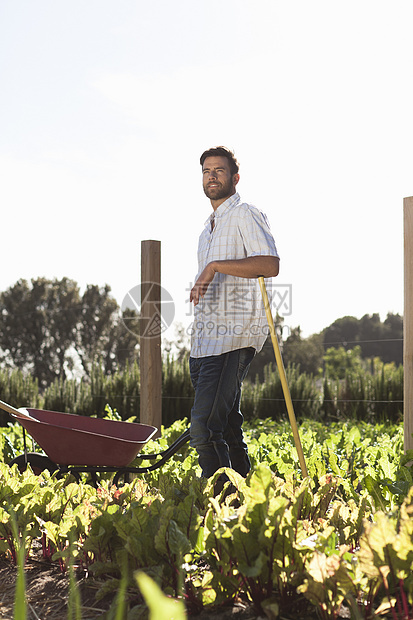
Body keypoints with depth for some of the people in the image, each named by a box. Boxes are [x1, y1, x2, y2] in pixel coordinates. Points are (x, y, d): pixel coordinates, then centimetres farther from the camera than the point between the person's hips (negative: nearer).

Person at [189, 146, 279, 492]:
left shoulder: (246, 215, -3)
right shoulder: (209, 228, 25)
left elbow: (270, 265, -20)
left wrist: (216, 265, -22)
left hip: (235, 336, -9)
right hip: (204, 340, 9)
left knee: (205, 426, -18)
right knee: (227, 427, 11)